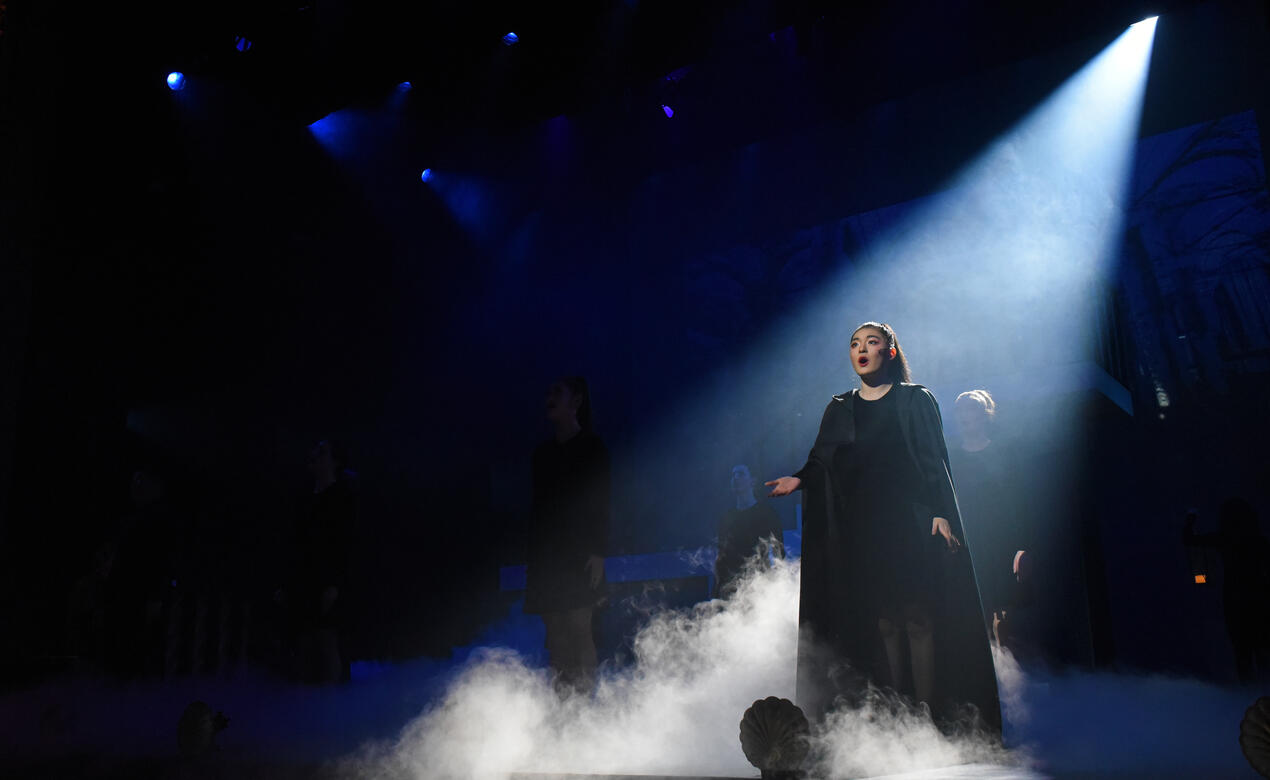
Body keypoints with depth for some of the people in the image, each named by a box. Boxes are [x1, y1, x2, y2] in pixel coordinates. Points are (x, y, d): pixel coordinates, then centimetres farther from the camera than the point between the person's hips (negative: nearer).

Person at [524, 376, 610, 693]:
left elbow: (601, 501, -4)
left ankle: (585, 688, 2)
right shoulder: (543, 452, 16)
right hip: (547, 554, 5)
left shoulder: (592, 447, 1)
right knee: (554, 628, 4)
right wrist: (533, 556, 11)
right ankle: (561, 692, 11)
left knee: (578, 625, -8)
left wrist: (598, 553, -12)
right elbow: (537, 505, 16)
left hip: (580, 554, -5)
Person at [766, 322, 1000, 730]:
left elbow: (935, 461, -1)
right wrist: (799, 479, -10)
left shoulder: (915, 400, 5)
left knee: (917, 618, -7)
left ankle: (928, 711, -2)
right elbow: (822, 461, 10)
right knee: (882, 621, 2)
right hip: (861, 531, 3)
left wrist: (941, 513, -12)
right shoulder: (839, 409, 16)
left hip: (910, 525, -3)